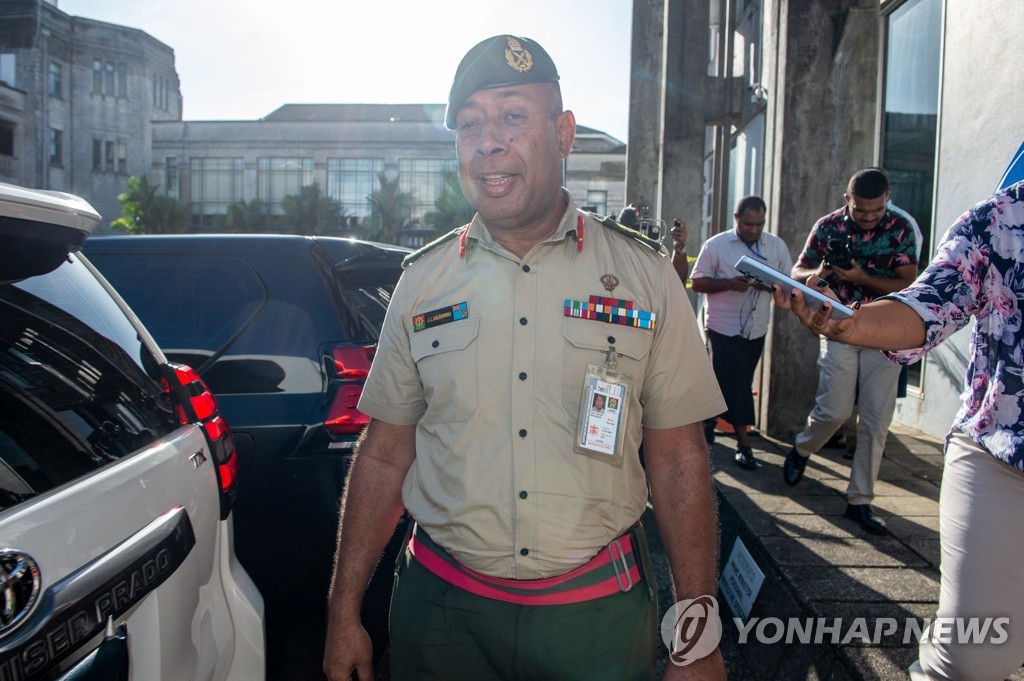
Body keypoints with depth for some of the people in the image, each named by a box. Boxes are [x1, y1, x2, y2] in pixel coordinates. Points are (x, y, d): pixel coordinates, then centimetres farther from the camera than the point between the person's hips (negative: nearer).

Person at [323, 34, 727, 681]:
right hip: (443, 607, 1)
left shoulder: (644, 273, -5)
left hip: (597, 608, 0)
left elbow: (679, 462, -3)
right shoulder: (423, 281, -1)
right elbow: (383, 456, 4)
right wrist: (345, 614, 3)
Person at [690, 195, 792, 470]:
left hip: (756, 329, 4)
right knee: (734, 382, -7)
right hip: (723, 327, -4)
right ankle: (743, 440, -2)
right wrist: (729, 284, -20)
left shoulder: (777, 246, 6)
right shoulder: (715, 245, -3)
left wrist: (769, 285, -17)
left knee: (741, 383, 13)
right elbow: (697, 282, -4)